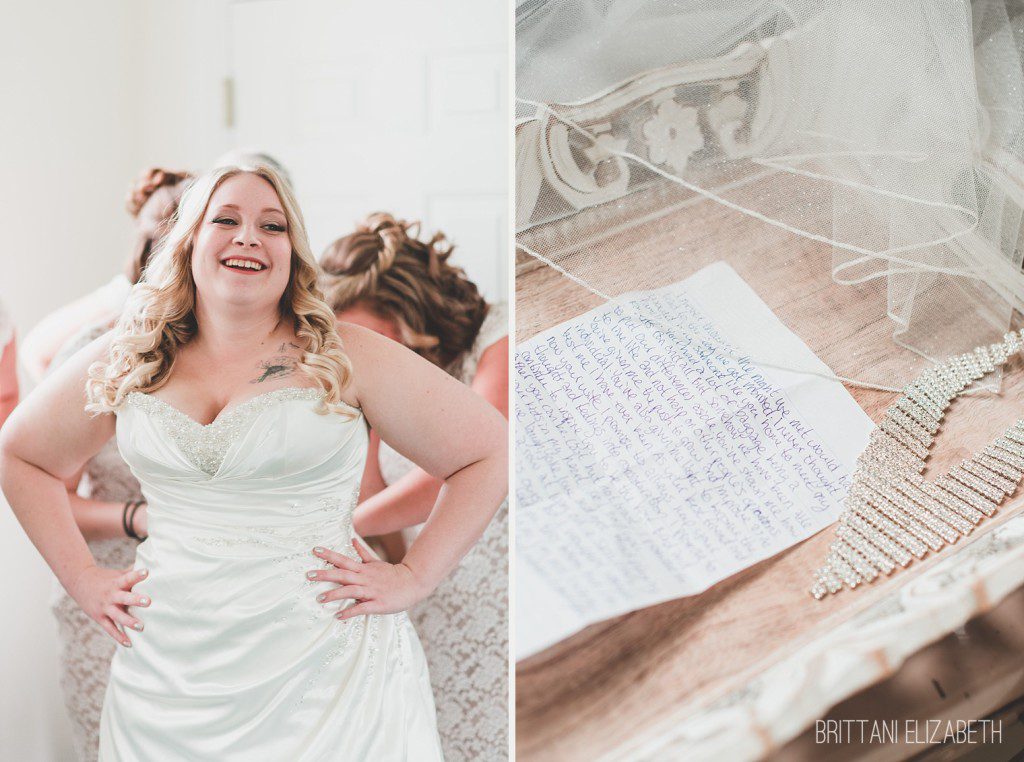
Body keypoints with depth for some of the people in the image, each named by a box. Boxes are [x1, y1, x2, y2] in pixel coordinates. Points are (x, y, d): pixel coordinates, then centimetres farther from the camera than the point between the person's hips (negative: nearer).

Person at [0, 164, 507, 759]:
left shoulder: (349, 356, -6)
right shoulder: (121, 364, 4)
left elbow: (492, 452, -3)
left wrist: (414, 576, -8)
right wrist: (81, 576, 9)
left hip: (327, 670, -3)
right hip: (167, 676, 3)